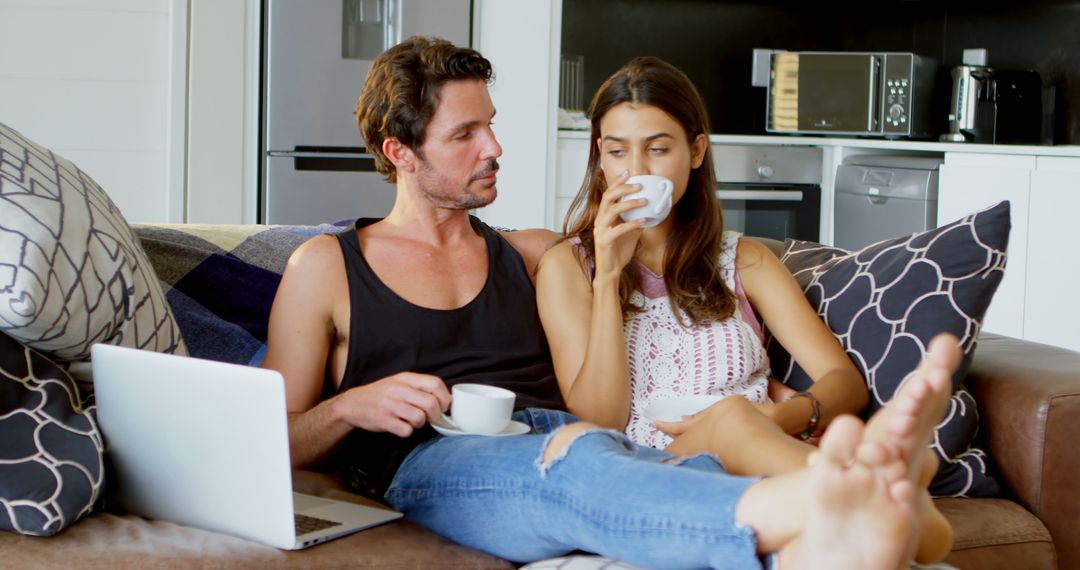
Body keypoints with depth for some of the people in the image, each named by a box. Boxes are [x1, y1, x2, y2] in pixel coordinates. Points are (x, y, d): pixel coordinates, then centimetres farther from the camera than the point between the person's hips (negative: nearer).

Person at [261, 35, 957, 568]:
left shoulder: (534, 254, 30)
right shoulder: (324, 267, 17)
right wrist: (351, 407, -6)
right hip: (433, 462, -4)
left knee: (700, 471, -34)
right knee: (577, 452, -40)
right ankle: (815, 508, -68)